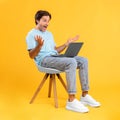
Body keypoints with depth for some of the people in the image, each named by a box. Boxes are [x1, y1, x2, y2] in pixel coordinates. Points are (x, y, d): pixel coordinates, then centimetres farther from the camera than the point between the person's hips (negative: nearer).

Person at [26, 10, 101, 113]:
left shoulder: (49, 34, 26)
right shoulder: (32, 34, 2)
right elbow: (31, 55, -8)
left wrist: (67, 43, 18)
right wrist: (39, 45, -26)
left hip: (55, 58, 8)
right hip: (44, 60, -8)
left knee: (83, 60, -9)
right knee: (71, 62, -33)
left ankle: (85, 96, -7)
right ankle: (71, 101, -33)